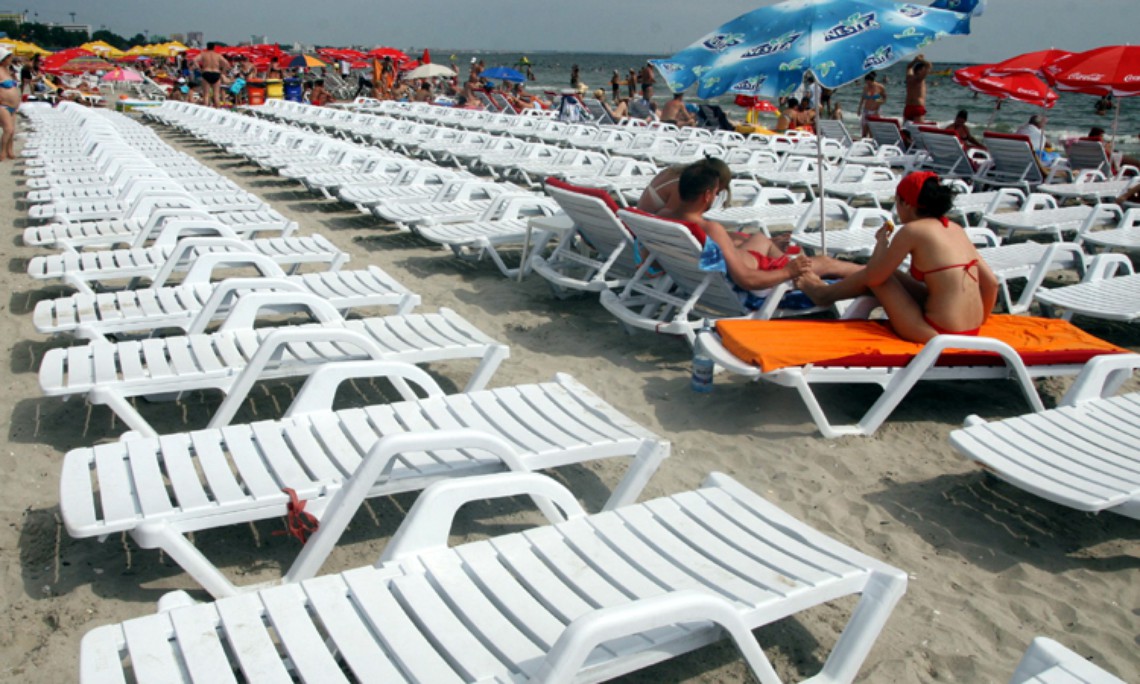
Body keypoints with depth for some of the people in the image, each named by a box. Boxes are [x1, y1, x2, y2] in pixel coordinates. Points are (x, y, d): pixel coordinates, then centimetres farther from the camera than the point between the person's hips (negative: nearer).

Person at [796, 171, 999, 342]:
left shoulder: (912, 230, -12)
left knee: (877, 274, 10)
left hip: (937, 334, -7)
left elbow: (873, 277, -5)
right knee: (885, 272, 21)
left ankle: (824, 293, 35)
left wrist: (881, 241, 11)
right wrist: (977, 324, 19)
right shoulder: (954, 228, 8)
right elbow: (990, 282, 8)